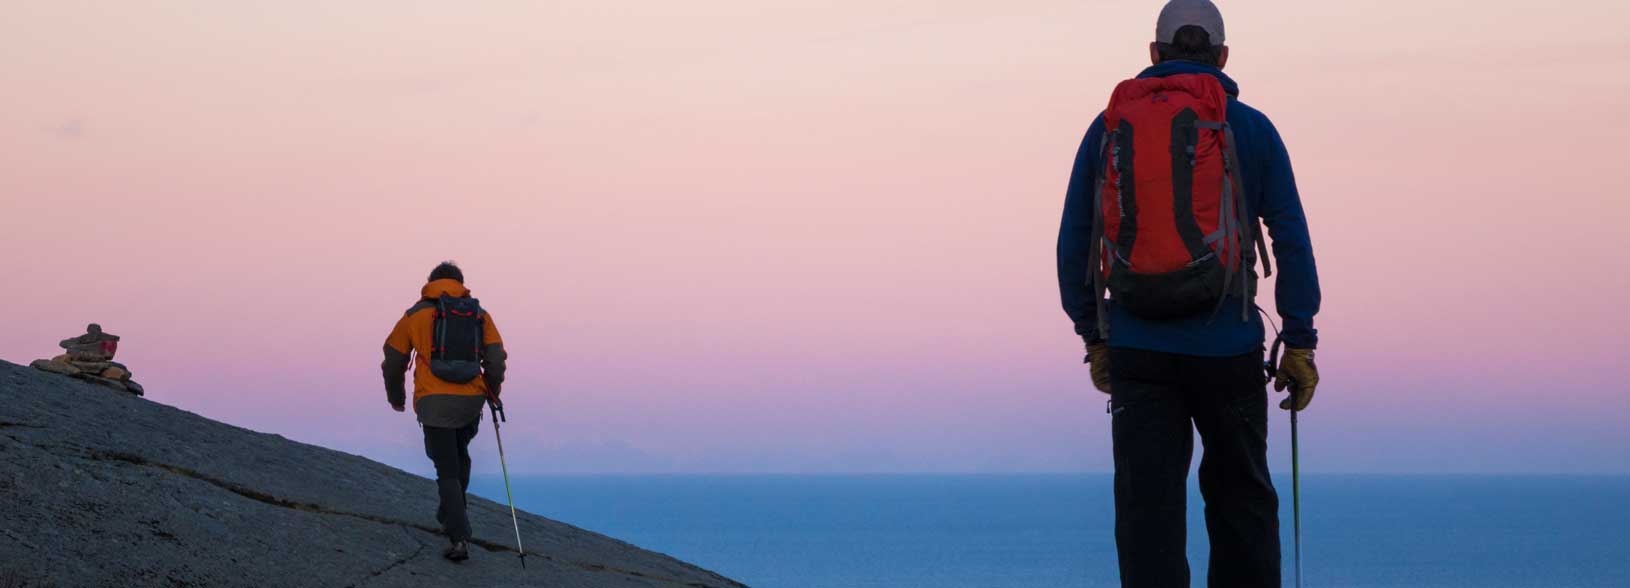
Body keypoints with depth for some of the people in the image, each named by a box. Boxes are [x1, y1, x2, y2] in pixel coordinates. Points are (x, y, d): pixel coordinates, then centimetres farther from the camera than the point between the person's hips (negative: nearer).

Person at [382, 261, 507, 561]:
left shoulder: (416, 315, 5)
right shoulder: (480, 315, 9)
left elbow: (393, 361, 9)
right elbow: (496, 360, 1)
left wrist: (396, 397, 25)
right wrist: (491, 395, 18)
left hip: (435, 402, -2)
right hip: (471, 402, 3)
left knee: (448, 469, 1)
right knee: (460, 456, 28)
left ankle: (459, 538, -12)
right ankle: (450, 517, 35)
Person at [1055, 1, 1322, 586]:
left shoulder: (1109, 126, 7)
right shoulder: (1250, 128, 2)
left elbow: (1073, 245, 8)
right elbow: (1292, 241, -1)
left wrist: (1093, 337, 16)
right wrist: (1300, 342, 3)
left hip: (1135, 351, 1)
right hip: (1227, 348, -1)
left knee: (1147, 507, 2)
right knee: (1240, 498, 14)